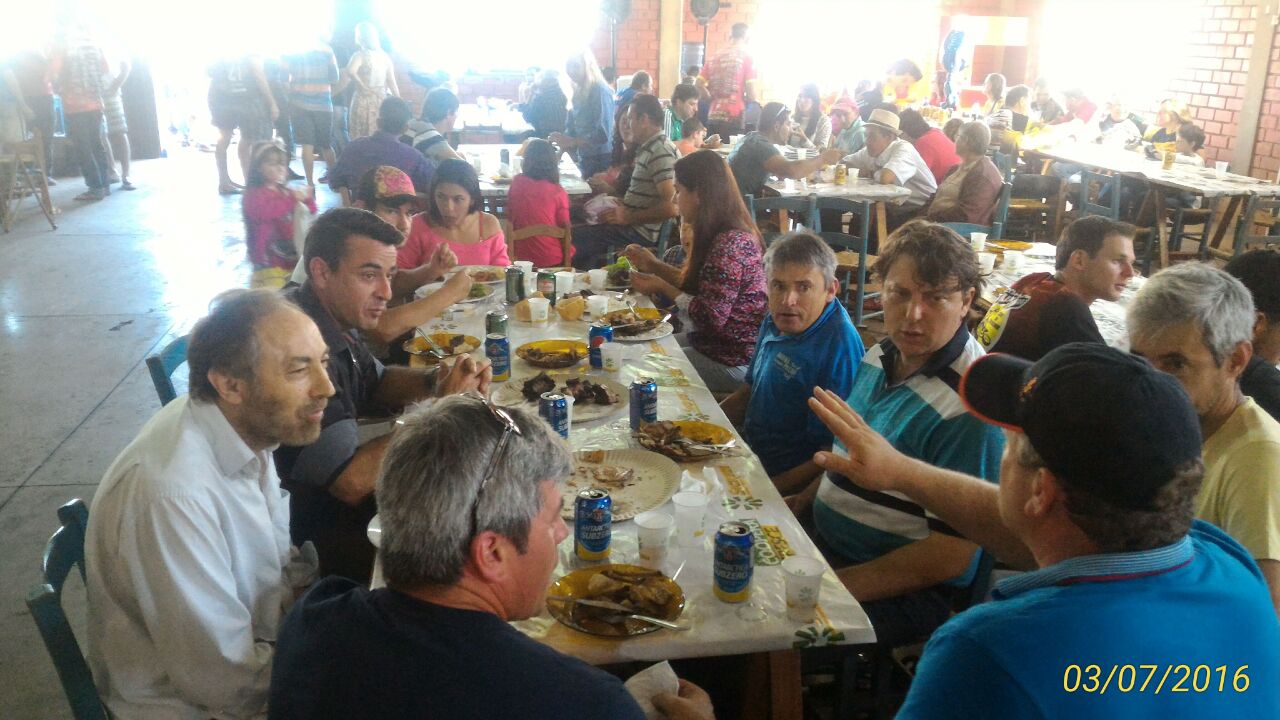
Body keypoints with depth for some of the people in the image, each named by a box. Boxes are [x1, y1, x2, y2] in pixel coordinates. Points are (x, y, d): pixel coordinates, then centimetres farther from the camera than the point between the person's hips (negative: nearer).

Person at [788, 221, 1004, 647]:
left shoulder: (971, 407, -23)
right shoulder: (882, 356, 4)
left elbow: (950, 556, -22)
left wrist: (836, 587, -23)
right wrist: (803, 501, 5)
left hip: (905, 592, -8)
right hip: (825, 541, 8)